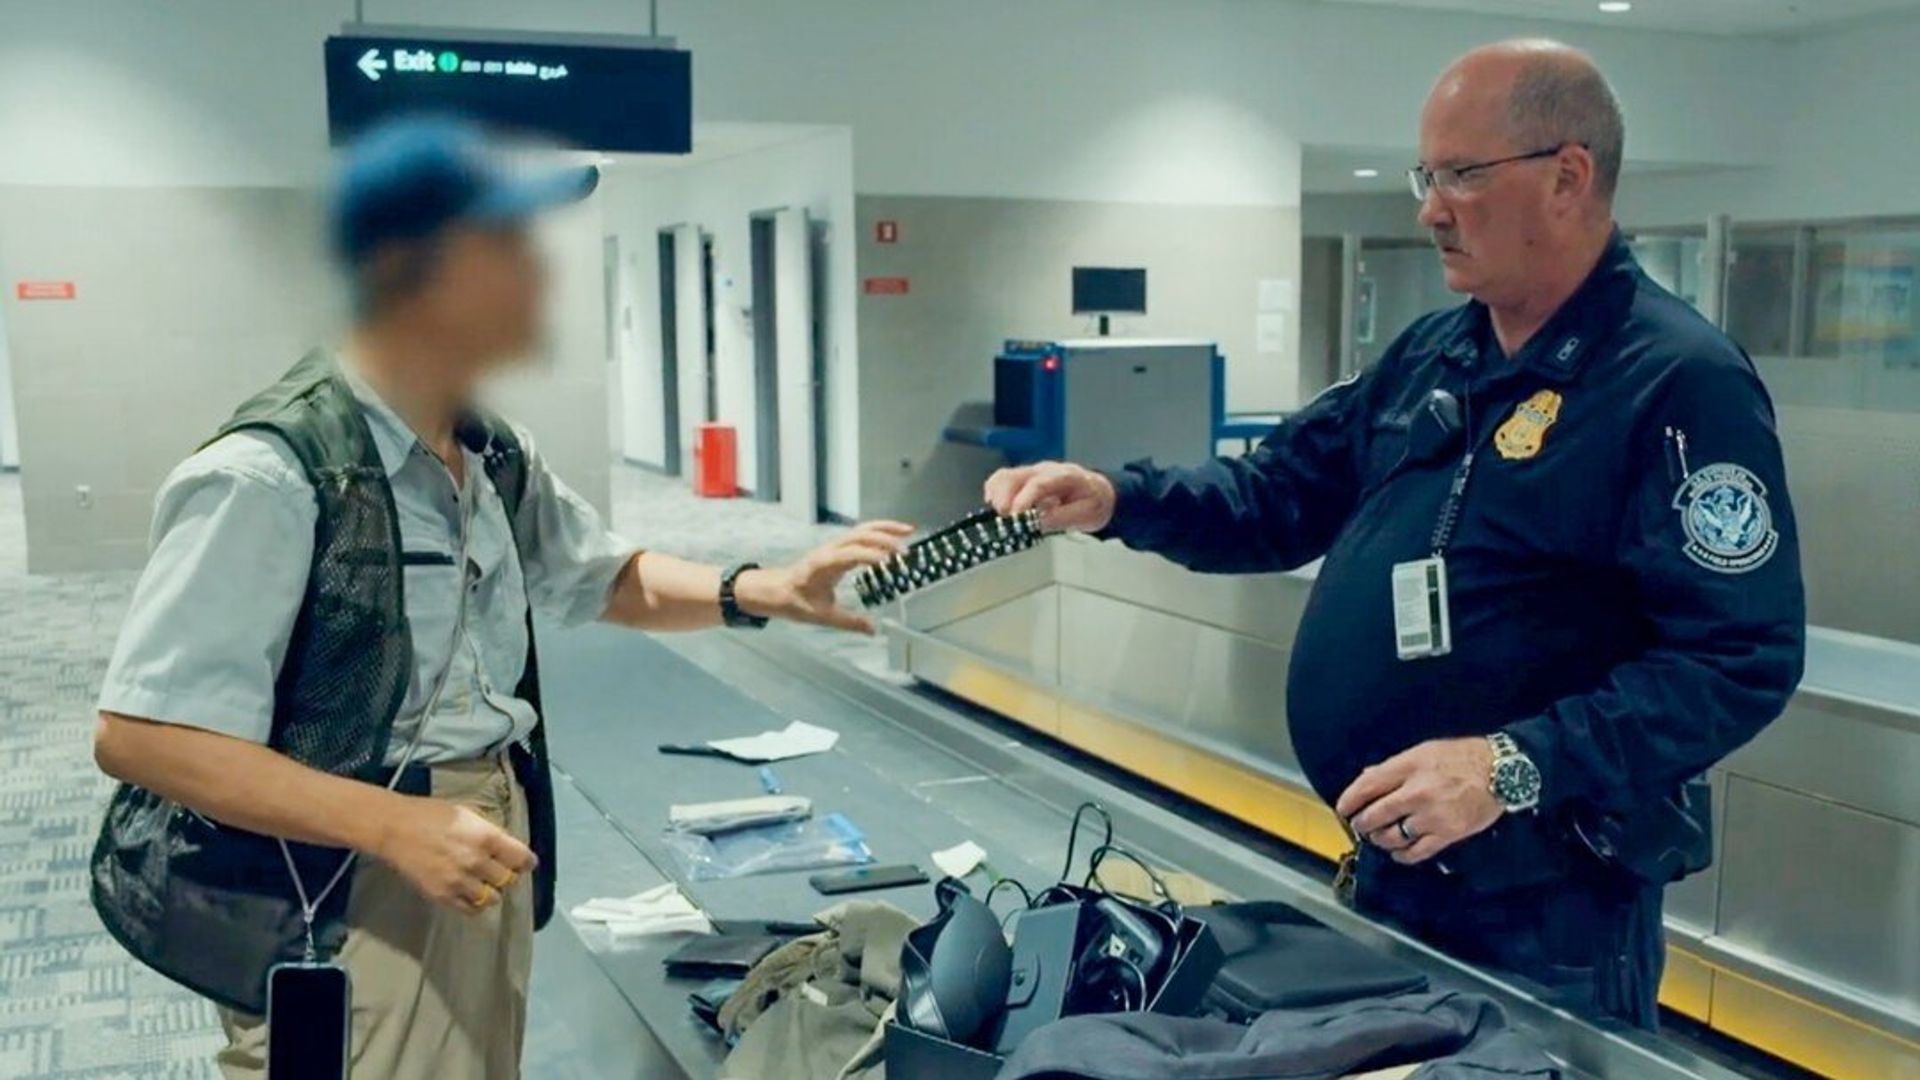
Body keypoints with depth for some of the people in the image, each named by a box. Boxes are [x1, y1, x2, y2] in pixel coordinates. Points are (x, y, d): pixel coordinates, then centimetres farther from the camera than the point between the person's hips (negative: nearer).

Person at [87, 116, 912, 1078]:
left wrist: (762, 592, 1)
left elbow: (606, 577, 18)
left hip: (482, 870, 8)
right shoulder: (271, 475, -21)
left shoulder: (494, 457, 4)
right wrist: (394, 825, -27)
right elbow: (139, 734, -22)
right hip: (341, 904, -8)